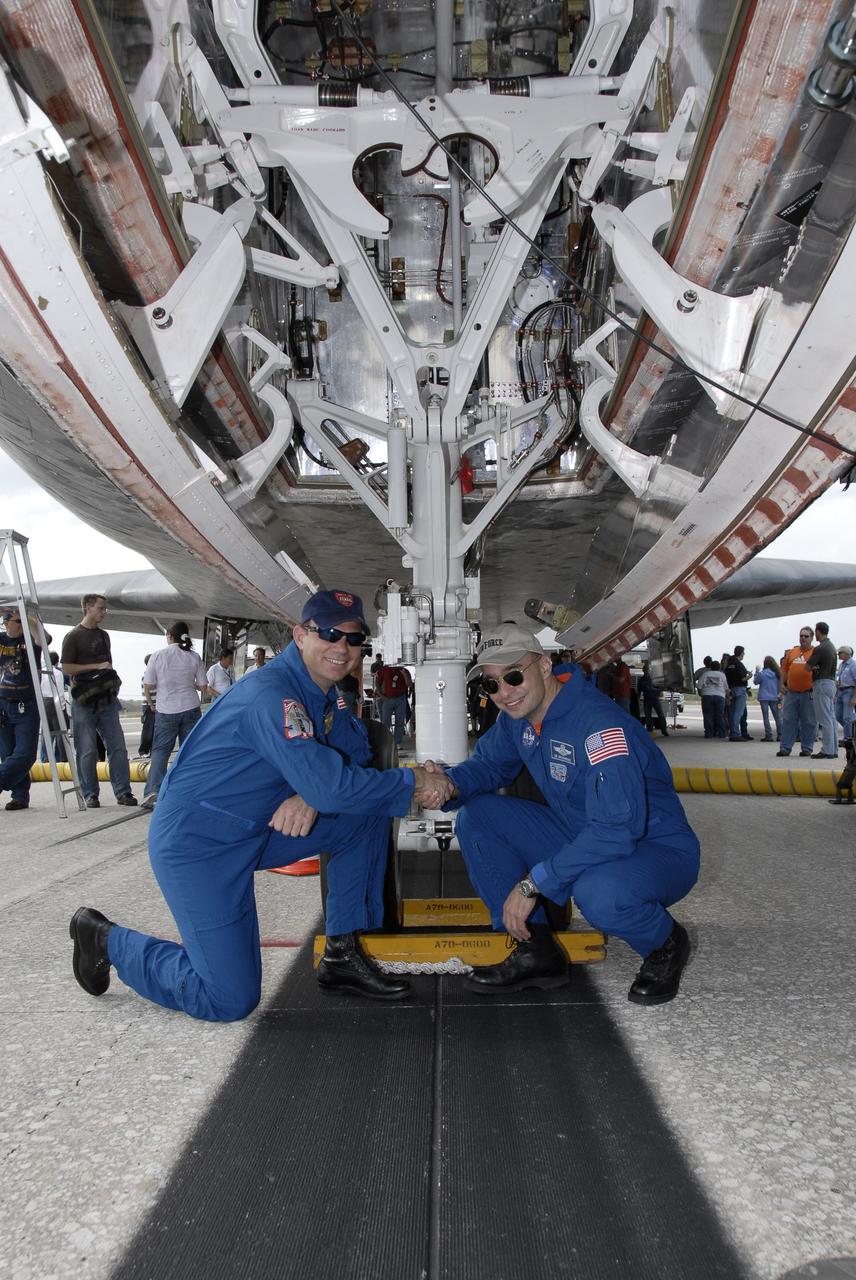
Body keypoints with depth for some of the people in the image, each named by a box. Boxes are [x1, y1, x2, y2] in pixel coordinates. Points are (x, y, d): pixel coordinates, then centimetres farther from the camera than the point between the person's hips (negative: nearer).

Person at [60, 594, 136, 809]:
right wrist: (97, 666, -15)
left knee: (118, 747, 2)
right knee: (87, 751, -1)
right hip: (84, 702, -6)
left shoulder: (103, 635, 17)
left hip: (107, 698, 6)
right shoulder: (74, 636, -4)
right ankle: (90, 795, 9)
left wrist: (114, 679, 9)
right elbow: (67, 668, -10)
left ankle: (122, 791, 6)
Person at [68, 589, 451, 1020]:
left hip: (255, 830, 9)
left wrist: (312, 794, -14)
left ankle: (342, 954, 7)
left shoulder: (322, 693, 3)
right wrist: (412, 783, -21)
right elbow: (328, 785, -32)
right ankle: (106, 939, 13)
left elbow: (355, 750, 7)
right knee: (231, 1000, -7)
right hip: (196, 844, -9)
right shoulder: (272, 694, -26)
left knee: (369, 815, -1)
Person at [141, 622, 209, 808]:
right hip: (191, 709, 1)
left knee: (160, 750, 5)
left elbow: (147, 686, -4)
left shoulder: (158, 656, -6)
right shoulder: (194, 657, -1)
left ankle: (153, 792, -7)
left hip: (166, 710, -1)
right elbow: (203, 686, 1)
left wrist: (150, 702, 15)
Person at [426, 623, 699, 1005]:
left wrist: (533, 882, -31)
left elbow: (616, 830, -35)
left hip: (657, 850, -7)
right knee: (476, 816, -6)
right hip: (578, 840, 7)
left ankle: (665, 944, -3)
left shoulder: (598, 723, -29)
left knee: (598, 892, -41)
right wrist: (451, 785, -17)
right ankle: (536, 951, -1)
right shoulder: (517, 717, -4)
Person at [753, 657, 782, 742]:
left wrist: (757, 672, 11)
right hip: (774, 698, 4)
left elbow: (755, 682, 4)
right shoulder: (777, 674, 1)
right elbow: (779, 685, 10)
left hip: (764, 697, -4)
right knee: (777, 716, 10)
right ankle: (780, 735, 10)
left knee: (766, 717, -2)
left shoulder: (761, 673, -11)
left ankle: (768, 735, -6)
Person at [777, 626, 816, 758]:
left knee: (808, 722, 3)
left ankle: (807, 748, 12)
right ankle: (785, 748, 9)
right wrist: (782, 684, 6)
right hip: (791, 693, 4)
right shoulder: (791, 652, 13)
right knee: (788, 721, 5)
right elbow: (784, 670, 16)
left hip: (808, 694, -4)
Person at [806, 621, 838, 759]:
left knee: (825, 719, -7)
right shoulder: (831, 646, 13)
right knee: (831, 718, 11)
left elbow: (807, 667, -14)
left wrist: (814, 667, 6)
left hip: (822, 683, -10)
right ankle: (834, 750, 15)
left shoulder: (820, 648, -17)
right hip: (831, 682, 10)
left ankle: (827, 751, -6)